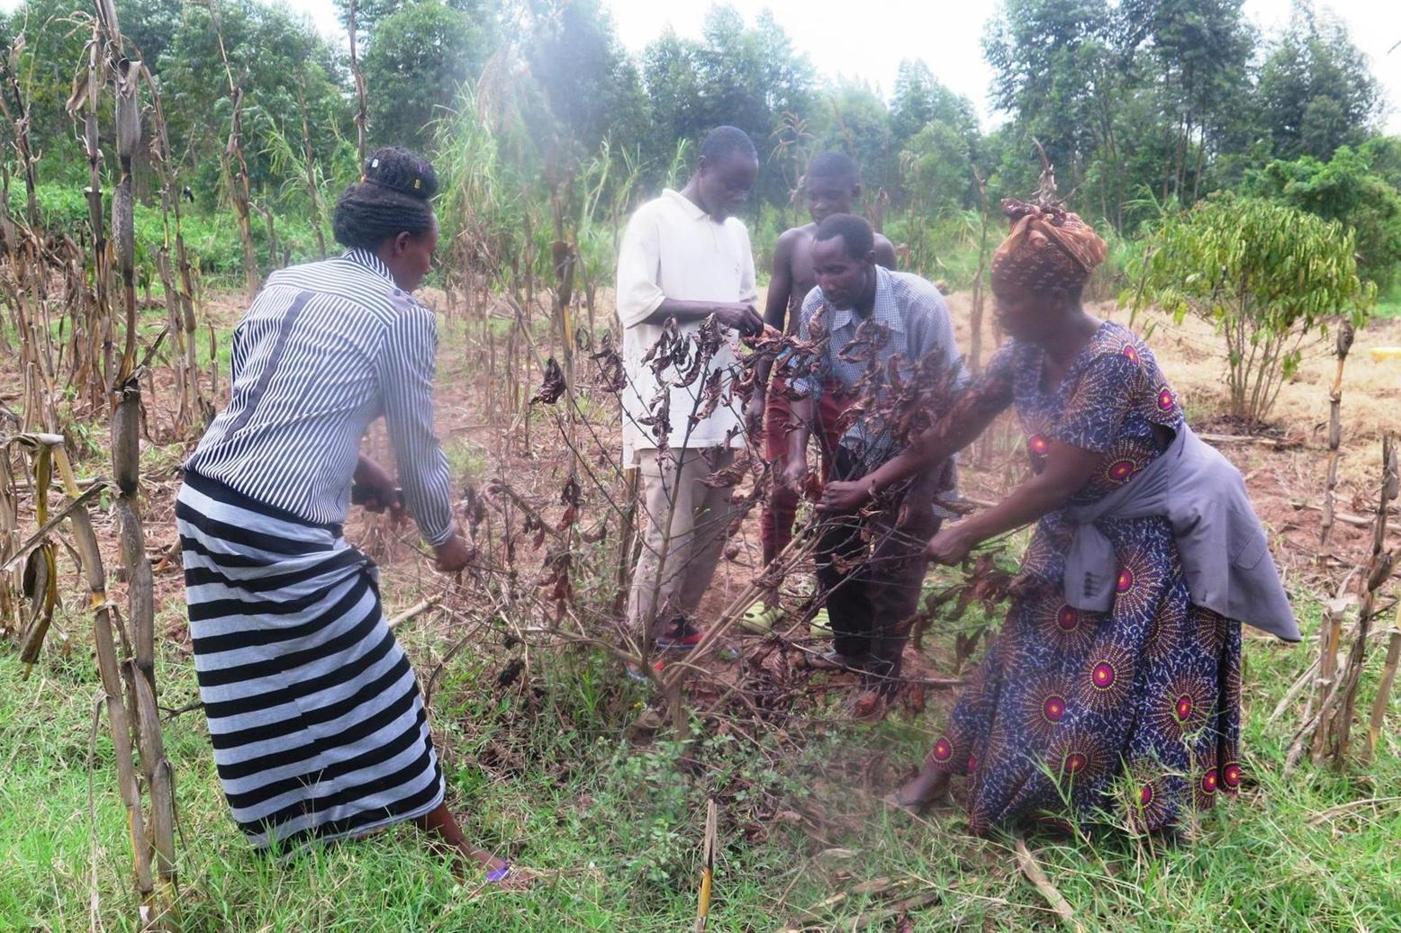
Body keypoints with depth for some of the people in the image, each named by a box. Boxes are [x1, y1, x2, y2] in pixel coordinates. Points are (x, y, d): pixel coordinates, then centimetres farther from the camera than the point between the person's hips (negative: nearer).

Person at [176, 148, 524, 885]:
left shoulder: (282, 284, 13)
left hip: (204, 502, 8)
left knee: (257, 689, 22)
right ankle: (452, 847, 22)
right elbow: (418, 450, -1)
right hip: (284, 535, -7)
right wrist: (444, 537, 15)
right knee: (372, 688, 6)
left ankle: (280, 835, 41)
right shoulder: (402, 316, -7)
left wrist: (359, 472, 23)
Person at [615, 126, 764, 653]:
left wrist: (751, 322, 1)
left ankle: (678, 624, 26)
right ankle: (643, 644, 7)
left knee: (713, 525, 11)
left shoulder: (736, 232, 17)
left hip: (721, 405, 7)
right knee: (669, 532, -7)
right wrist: (714, 310, -17)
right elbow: (634, 302, -15)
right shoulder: (655, 220, -4)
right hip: (668, 408, -7)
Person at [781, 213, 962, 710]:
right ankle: (851, 648, 37)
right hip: (856, 448, 5)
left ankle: (882, 674, 23)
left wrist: (924, 487, -22)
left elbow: (947, 399, -23)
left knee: (895, 568, 2)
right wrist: (797, 455, -19)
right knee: (833, 552, 12)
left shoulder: (920, 303, -29)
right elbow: (808, 383, -6)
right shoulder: (817, 305, -17)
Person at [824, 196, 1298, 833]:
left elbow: (1058, 481, -28)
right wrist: (873, 483, 0)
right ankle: (939, 774, 20)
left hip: (1157, 539, -7)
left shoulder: (1112, 362, -31)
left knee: (1118, 684, 0)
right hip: (1080, 534, 8)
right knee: (1029, 654, 12)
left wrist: (967, 534, -19)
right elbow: (956, 427, 0)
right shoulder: (1025, 355, -8)